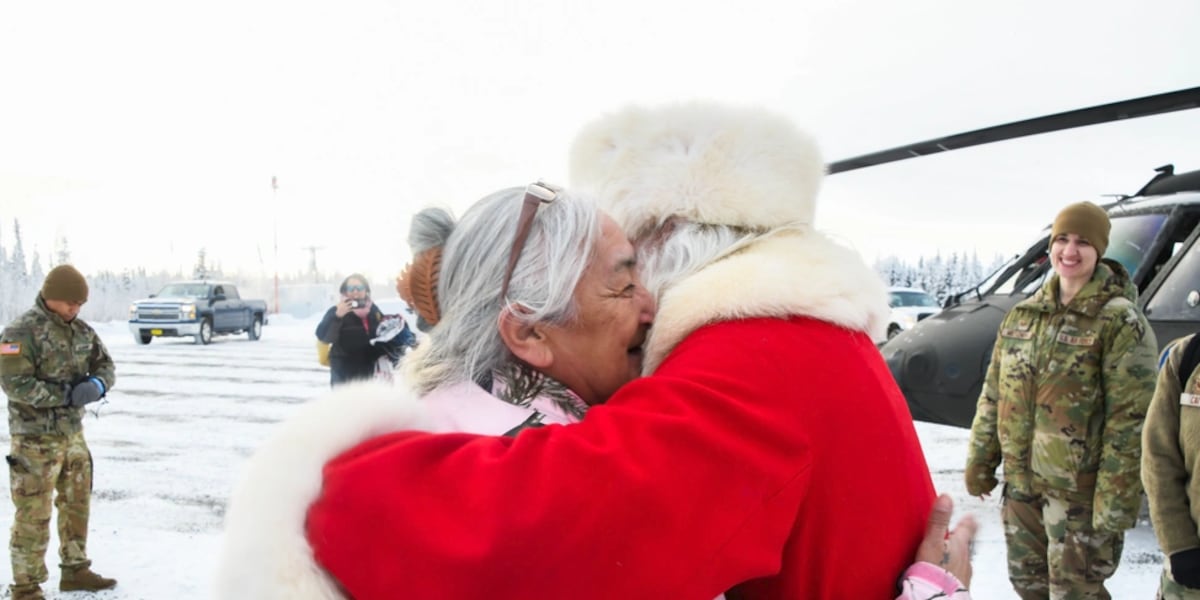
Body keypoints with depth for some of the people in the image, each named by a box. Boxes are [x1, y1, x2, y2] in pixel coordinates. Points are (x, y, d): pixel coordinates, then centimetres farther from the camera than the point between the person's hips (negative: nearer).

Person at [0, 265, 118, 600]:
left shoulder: (81, 330, 6)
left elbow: (105, 365, 8)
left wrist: (97, 384, -15)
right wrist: (65, 394, -25)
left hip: (73, 433, 7)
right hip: (36, 438, -7)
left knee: (77, 504, 17)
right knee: (34, 514, -2)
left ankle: (75, 571, 33)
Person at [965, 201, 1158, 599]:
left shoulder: (1120, 322, -10)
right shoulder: (1022, 315, 8)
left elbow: (1130, 421, -15)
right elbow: (993, 394, 13)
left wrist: (1116, 499, -18)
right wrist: (980, 460, 12)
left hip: (1079, 490, -6)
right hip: (1022, 483, 6)